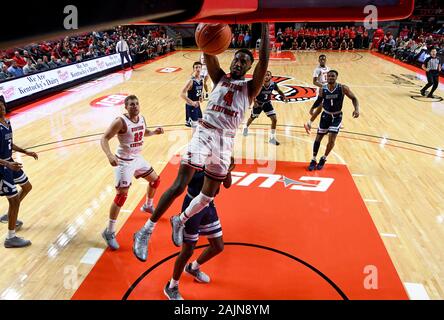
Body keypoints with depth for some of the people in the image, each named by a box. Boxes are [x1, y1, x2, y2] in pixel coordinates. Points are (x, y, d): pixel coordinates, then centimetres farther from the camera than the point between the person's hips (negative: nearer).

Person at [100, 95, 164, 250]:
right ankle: (109, 232, 1)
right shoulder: (121, 121, -23)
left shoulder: (142, 118, 0)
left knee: (155, 180, 20)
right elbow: (104, 139, -25)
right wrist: (109, 155, -42)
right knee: (121, 195, -11)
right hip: (124, 162, -8)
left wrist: (154, 132, -1)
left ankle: (148, 206, 49)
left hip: (138, 159, 8)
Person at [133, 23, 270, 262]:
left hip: (225, 140, 1)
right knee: (179, 185, -12)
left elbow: (264, 61, -5)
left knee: (208, 195, 5)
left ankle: (179, 221, 33)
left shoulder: (250, 87, 10)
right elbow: (209, 53, -1)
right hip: (204, 133, -1)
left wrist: (265, 26, -9)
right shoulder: (219, 78, 15)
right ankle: (146, 230, 0)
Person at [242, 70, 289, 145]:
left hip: (267, 103, 2)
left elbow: (278, 90, 3)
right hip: (258, 103, -2)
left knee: (274, 119, -9)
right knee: (252, 118, 19)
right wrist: (255, 102, -31)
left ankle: (272, 138, 4)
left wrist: (284, 96, -11)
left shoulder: (273, 84, -17)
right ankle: (246, 128, 53)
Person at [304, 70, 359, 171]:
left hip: (337, 117, -2)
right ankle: (313, 160, 21)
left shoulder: (343, 88, -15)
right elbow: (320, 103, 4)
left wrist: (357, 109, -24)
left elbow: (354, 98, -5)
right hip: (326, 115, 2)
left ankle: (323, 159, 14)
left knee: (331, 140, -10)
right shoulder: (323, 89, -9)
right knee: (318, 138, 5)